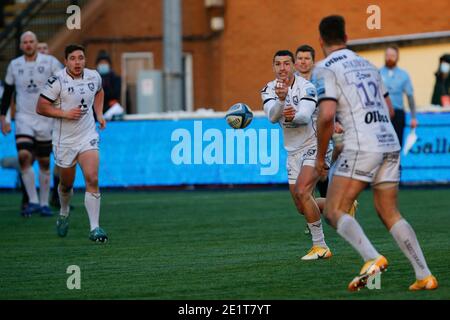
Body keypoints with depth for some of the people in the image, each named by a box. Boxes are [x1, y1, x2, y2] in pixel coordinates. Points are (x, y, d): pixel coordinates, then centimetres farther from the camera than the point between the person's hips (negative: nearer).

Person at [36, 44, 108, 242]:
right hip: (64, 140, -2)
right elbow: (40, 107, -13)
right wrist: (66, 113, -20)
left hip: (88, 137, 2)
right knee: (67, 184, 14)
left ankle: (95, 228, -13)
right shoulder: (57, 81, -14)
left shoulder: (94, 77, 1)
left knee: (92, 180, -15)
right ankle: (64, 213, 46)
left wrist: (99, 114, 12)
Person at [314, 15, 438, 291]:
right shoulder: (367, 65, 20)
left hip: (361, 148, -7)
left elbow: (326, 116, -15)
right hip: (390, 143, 7)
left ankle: (372, 259, -24)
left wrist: (320, 156, -3)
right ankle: (424, 275, 3)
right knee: (389, 213, 12)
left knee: (334, 211, -2)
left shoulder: (326, 69, -3)